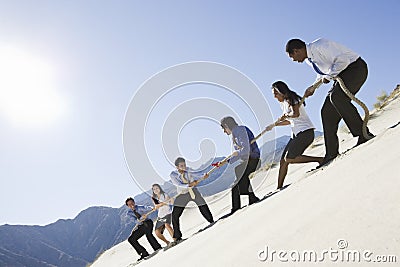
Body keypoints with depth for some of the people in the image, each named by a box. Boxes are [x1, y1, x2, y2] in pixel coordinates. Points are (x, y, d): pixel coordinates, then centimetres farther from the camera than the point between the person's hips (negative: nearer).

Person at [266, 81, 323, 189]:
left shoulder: (292, 99, -7)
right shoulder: (283, 104, 19)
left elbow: (296, 114, -25)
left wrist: (285, 116, -11)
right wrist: (273, 125, 26)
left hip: (306, 132, -9)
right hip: (296, 134, 9)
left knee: (289, 158, -20)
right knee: (283, 160, 3)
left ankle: (320, 159, -14)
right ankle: (279, 187, 8)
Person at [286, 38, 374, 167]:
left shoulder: (320, 46, -21)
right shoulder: (309, 59, 8)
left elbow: (343, 60, -28)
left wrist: (328, 76, -19)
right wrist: (313, 87, 9)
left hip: (356, 68, -9)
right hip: (341, 74, 9)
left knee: (336, 97, -34)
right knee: (327, 112, -1)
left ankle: (363, 134, -27)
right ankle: (331, 154, 0)